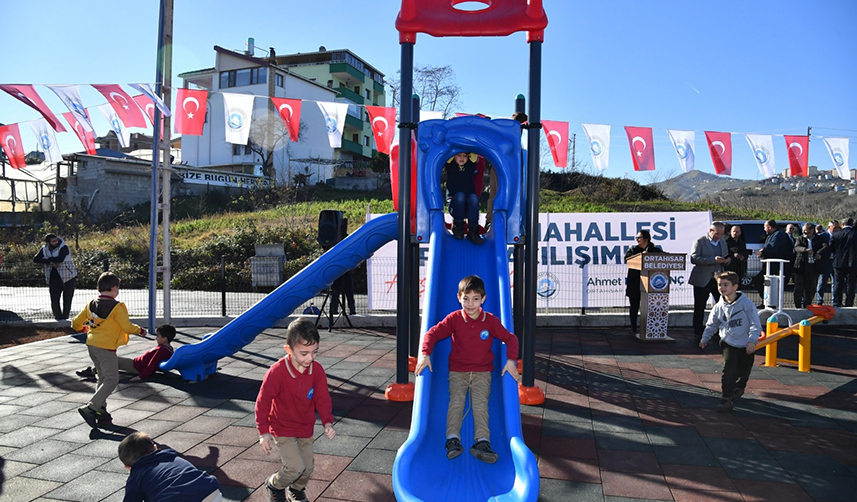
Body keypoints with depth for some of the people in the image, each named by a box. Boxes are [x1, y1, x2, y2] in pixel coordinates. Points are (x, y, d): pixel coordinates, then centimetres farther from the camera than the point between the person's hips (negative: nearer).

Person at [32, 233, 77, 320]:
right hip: (54, 279, 4)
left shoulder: (64, 247, -11)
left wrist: (47, 259, -11)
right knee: (54, 300, 0)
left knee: (67, 299, 0)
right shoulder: (44, 249, 5)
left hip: (68, 278, -4)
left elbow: (60, 259, -27)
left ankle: (64, 318, 12)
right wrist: (50, 262, -18)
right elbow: (35, 259, -6)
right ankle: (58, 318, 13)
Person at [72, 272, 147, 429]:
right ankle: (90, 408, -14)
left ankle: (101, 410, 19)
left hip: (91, 345, 8)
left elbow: (76, 323, 14)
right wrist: (140, 330, 7)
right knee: (111, 380, -6)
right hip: (106, 348, -8)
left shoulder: (91, 304, 7)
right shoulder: (117, 307, -13)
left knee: (103, 378, 19)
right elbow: (128, 327, -12)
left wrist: (81, 328, 36)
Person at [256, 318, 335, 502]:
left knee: (307, 468, 11)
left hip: (305, 428, 5)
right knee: (296, 467, -14)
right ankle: (274, 485, 19)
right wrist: (263, 432, -15)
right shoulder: (277, 371, -26)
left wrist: (327, 422, -17)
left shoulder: (317, 370, -12)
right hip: (282, 429, -5)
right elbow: (262, 402, -17)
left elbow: (322, 398, -4)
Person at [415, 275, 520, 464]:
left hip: (482, 372, 0)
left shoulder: (491, 321, 0)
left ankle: (482, 441, -28)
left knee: (481, 402, -19)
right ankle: (452, 439, -26)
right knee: (456, 400, -19)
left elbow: (510, 338, 4)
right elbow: (433, 333, -3)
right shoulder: (454, 318, -1)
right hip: (457, 371, 0)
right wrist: (425, 354, -17)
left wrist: (511, 360, -10)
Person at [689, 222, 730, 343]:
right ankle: (698, 332, 11)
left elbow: (727, 257, 23)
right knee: (700, 307, 2)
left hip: (718, 279, 5)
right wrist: (713, 260, -24)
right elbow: (694, 259, -16)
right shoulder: (699, 242, -5)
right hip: (702, 280, -5)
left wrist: (726, 260, -3)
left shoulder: (723, 242, 15)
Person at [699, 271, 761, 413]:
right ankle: (726, 399, -9)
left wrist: (752, 340, -24)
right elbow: (712, 324, 12)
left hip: (746, 346, -1)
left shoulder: (747, 304, -15)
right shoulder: (719, 306, -3)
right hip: (728, 344, 1)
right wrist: (704, 339, 18)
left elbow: (755, 324, -14)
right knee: (728, 370, -13)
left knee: (743, 371, 15)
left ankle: (739, 388, 47)